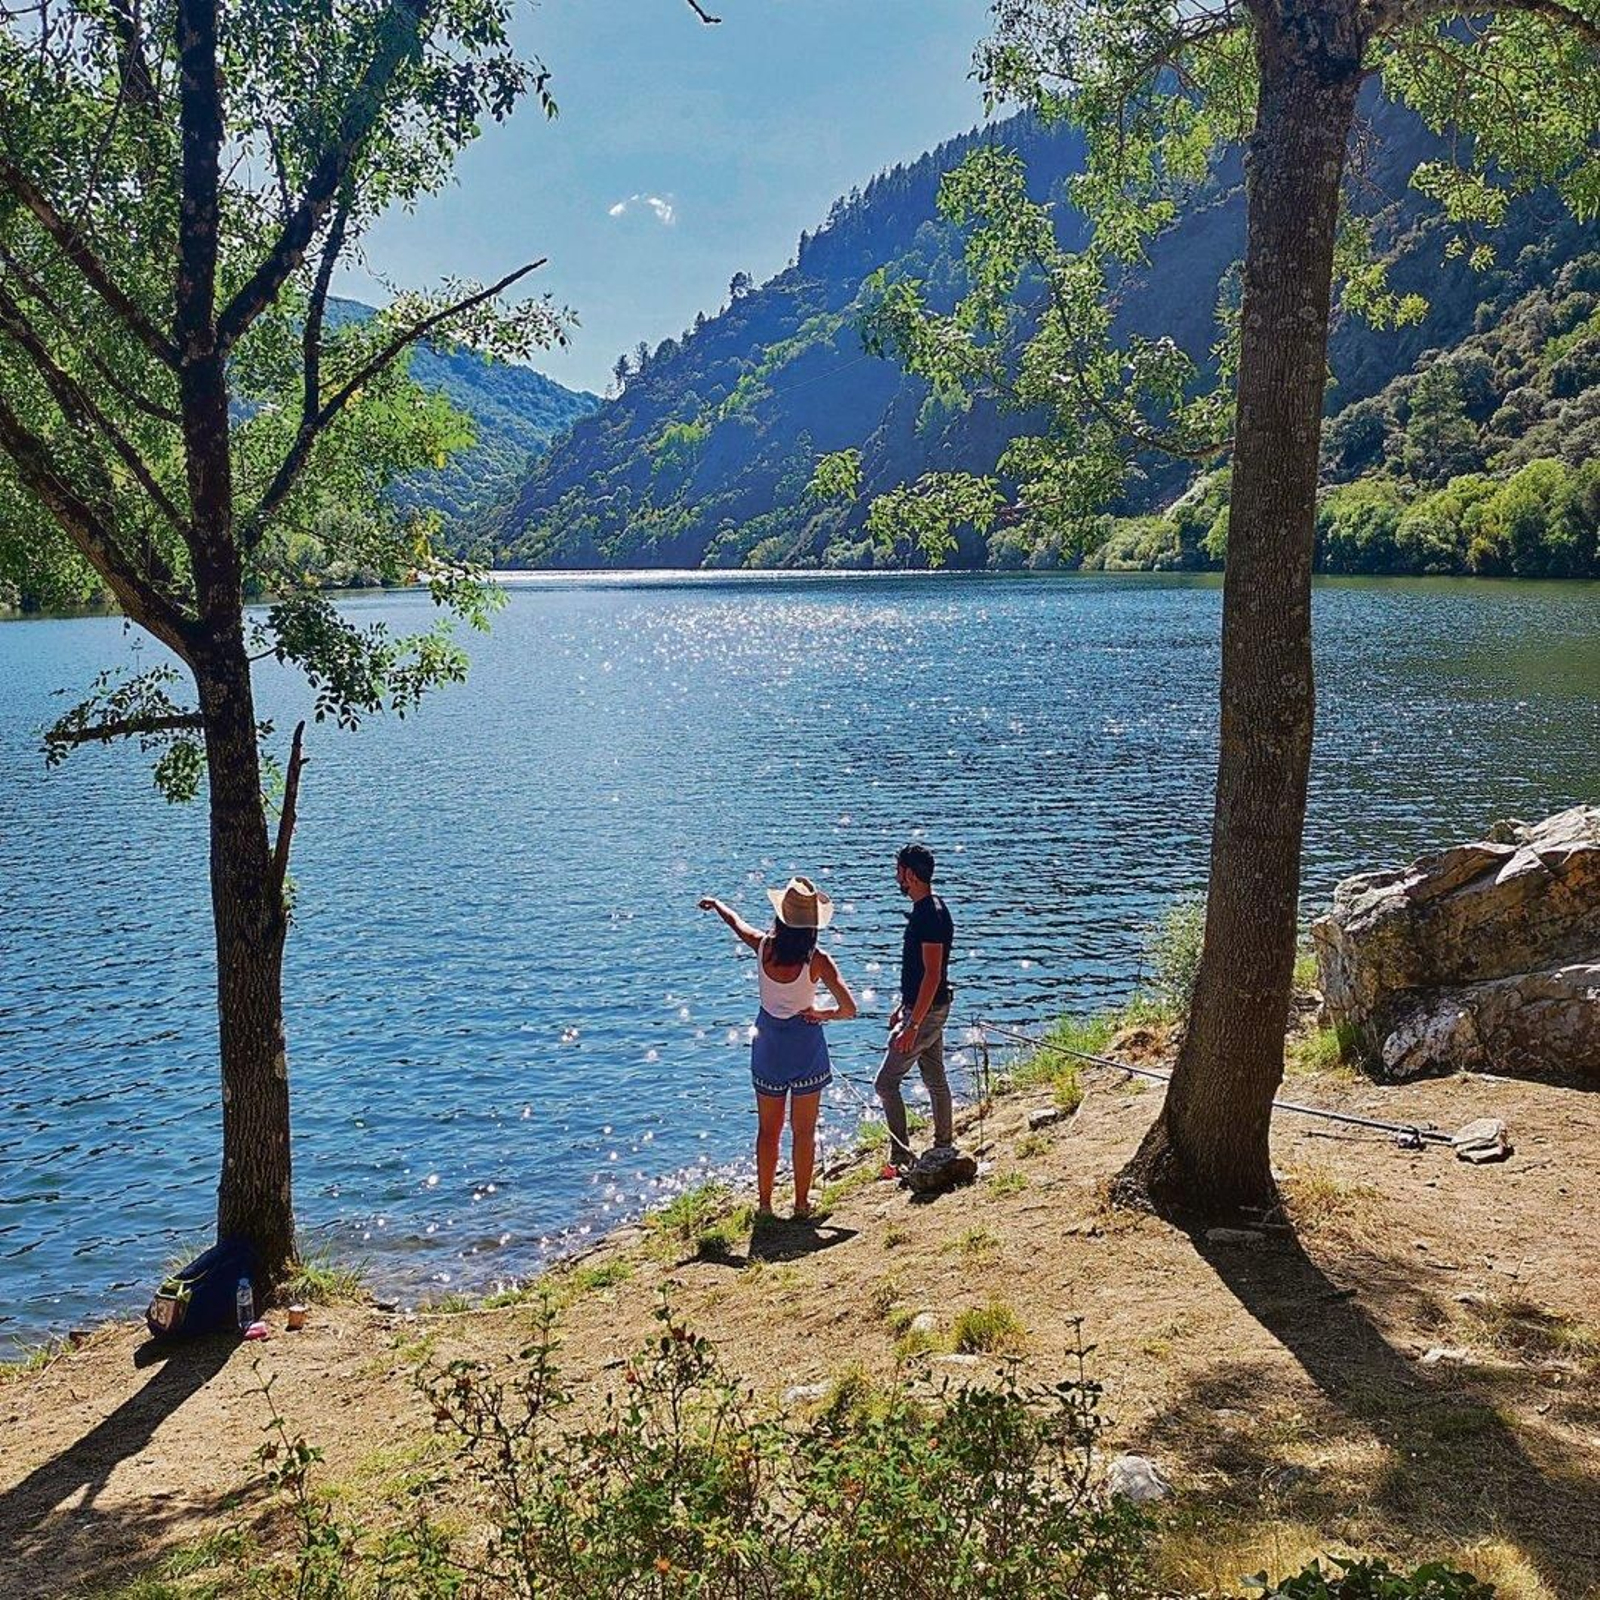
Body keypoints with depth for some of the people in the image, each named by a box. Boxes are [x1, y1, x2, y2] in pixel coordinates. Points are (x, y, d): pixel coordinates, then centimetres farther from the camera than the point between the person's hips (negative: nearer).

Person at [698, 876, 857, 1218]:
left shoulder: (764, 947, -13)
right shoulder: (817, 960, -21)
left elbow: (737, 923, 10)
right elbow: (849, 1009, -23)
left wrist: (716, 904, 30)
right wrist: (824, 1014, -2)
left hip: (769, 1046, 3)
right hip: (806, 1047, -3)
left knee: (768, 1130, 16)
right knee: (804, 1132, 12)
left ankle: (764, 1203, 25)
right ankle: (802, 1203, 22)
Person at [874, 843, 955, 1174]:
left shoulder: (931, 915, -22)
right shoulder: (926, 909, 9)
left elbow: (932, 975, -25)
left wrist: (913, 1025, -25)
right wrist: (902, 1007, 23)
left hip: (926, 1011, -10)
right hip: (931, 1009, 10)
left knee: (886, 1082, -6)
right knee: (936, 1080, 17)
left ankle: (901, 1157, -1)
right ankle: (944, 1148, 26)